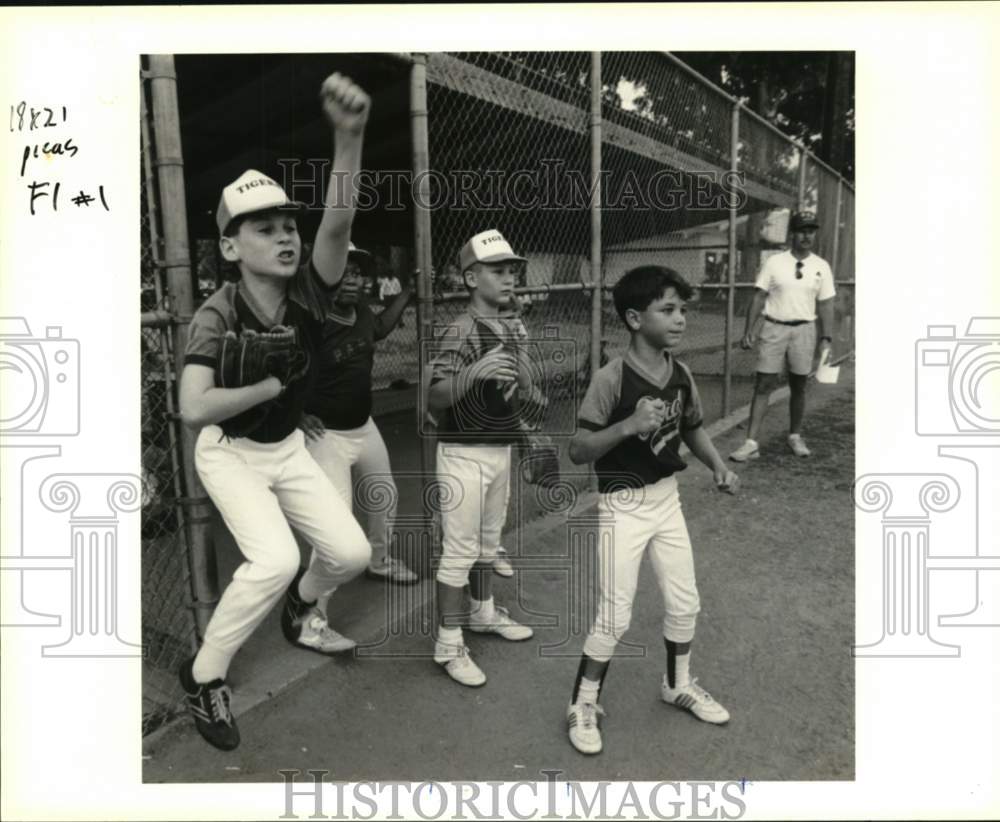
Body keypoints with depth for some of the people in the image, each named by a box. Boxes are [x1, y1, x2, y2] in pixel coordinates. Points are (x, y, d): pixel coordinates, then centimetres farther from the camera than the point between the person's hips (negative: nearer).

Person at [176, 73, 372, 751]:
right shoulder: (218, 315, -24)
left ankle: (300, 608, 37)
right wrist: (275, 380, -29)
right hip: (230, 454, -5)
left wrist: (350, 137, -48)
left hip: (289, 447, 5)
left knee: (351, 552, 2)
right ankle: (204, 676, 1)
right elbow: (194, 409, -37)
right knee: (275, 559, -23)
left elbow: (338, 223, -34)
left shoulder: (309, 293, -15)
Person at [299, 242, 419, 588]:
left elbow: (379, 328, 22)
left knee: (385, 497, 24)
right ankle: (313, 609, 4)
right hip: (327, 435, -8)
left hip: (365, 427, 8)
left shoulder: (361, 311, -2)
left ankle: (380, 561, 49)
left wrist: (407, 292, 17)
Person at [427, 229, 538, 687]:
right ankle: (447, 645, 11)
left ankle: (483, 612, 40)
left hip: (501, 450, 8)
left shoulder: (507, 329, 8)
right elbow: (433, 400, -29)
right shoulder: (461, 331, -18)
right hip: (465, 454, -8)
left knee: (487, 541, 22)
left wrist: (517, 370, 1)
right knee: (460, 550, -1)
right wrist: (474, 373, -43)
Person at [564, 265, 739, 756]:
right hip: (623, 507, -6)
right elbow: (577, 451, -21)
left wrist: (719, 467, -1)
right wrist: (629, 425, -34)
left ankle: (678, 685, 42)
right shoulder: (611, 379, -21)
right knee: (615, 616, -1)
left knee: (684, 603, 17)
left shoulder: (681, 374, -1)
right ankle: (583, 706, 22)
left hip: (668, 499, 7)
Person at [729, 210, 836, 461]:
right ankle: (751, 443, -3)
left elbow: (825, 305, 5)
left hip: (804, 330, 2)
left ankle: (795, 436, 27)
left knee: (798, 387, 10)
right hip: (774, 328, -1)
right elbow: (758, 298, 0)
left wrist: (827, 338, -1)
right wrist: (748, 331, -6)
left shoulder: (821, 267, 3)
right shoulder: (774, 262, -1)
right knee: (763, 385, -3)